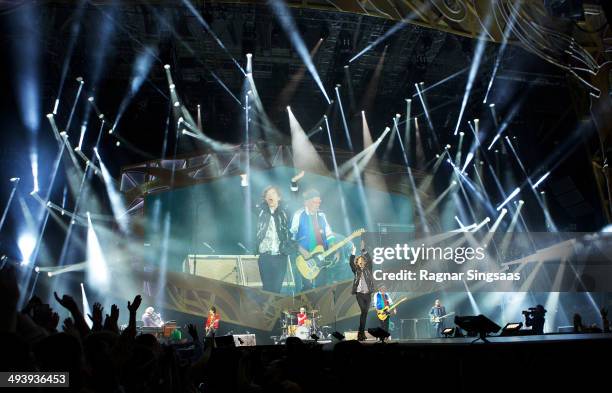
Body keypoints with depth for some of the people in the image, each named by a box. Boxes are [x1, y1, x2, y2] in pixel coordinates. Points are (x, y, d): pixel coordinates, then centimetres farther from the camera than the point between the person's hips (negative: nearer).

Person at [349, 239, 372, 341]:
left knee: (365, 312, 5)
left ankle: (361, 332, 14)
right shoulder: (356, 270, 7)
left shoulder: (368, 269, 8)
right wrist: (353, 252, -14)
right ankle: (362, 332, -6)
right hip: (359, 293, -2)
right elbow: (351, 263, -6)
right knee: (364, 311, -13)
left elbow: (369, 260, -5)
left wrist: (363, 250, -13)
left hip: (368, 294, 2)